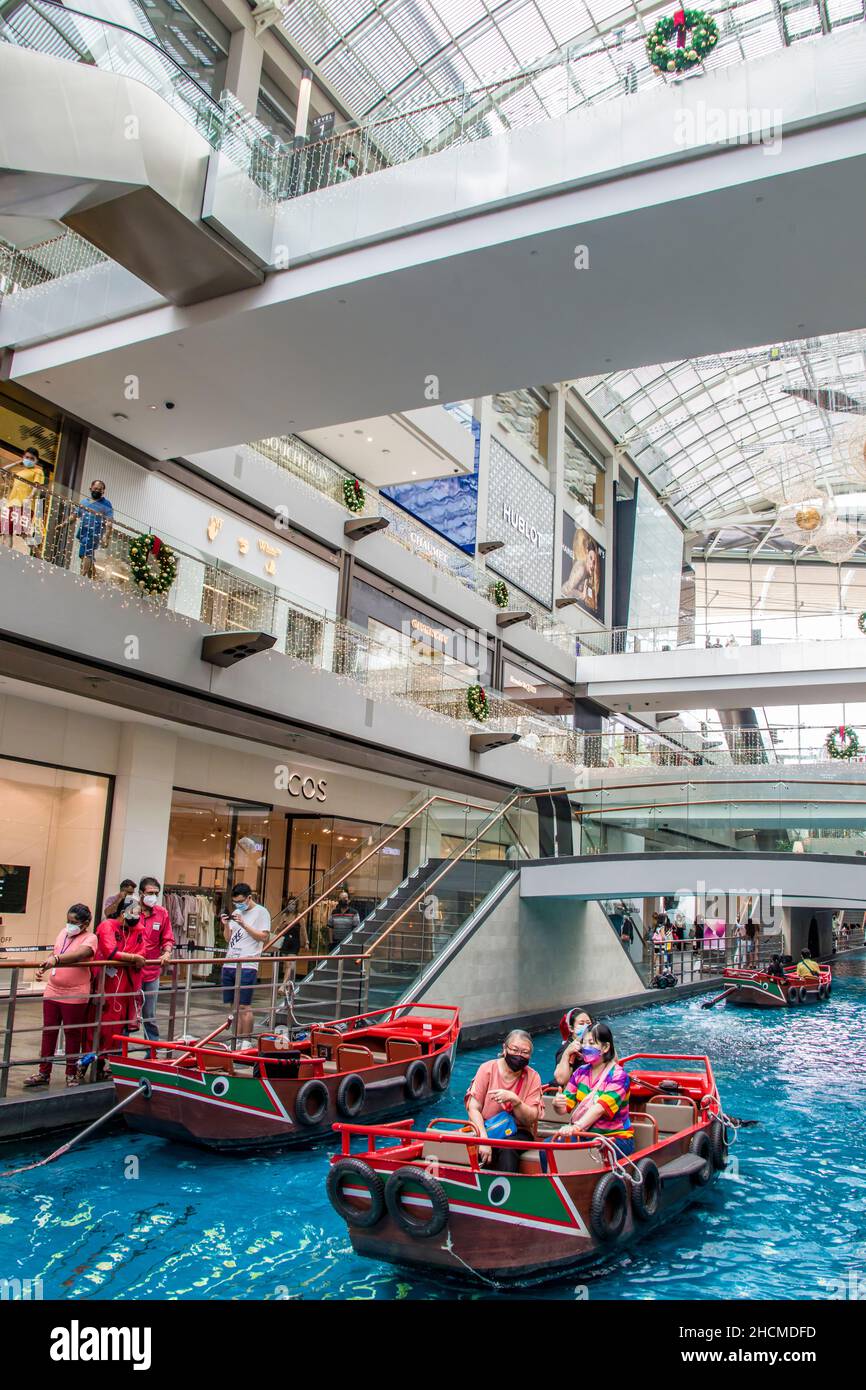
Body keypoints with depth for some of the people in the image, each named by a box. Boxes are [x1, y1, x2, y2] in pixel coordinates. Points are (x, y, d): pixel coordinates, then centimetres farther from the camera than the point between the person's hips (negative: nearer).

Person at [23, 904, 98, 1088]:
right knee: (48, 1032, 11)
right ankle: (44, 1073, 22)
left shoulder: (90, 938, -14)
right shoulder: (64, 932, 8)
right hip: (52, 992, 6)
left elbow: (78, 954, -34)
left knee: (72, 1034, 6)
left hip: (74, 996, -6)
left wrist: (55, 960, -49)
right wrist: (42, 968, 4)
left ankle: (71, 1074, 19)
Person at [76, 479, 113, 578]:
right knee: (89, 556, 12)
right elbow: (75, 515, 26)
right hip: (82, 534, 7)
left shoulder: (106, 504, -1)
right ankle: (93, 579, 21)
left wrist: (106, 537, -24)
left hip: (94, 534, -7)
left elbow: (109, 522, -11)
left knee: (85, 555, -20)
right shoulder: (84, 502, 19)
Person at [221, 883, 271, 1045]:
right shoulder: (236, 913, 17)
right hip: (230, 964, 7)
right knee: (234, 1005, 9)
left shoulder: (261, 912, -3)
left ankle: (246, 1041, 3)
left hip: (247, 966, -7)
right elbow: (228, 938, 18)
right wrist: (226, 925, -1)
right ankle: (237, 1039, 17)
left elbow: (263, 936, -10)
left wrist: (244, 924, -15)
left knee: (244, 1006, -5)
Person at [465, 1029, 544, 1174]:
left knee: (508, 1149, -34)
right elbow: (473, 1108, -10)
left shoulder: (533, 1077, -1)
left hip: (518, 1132, 0)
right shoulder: (488, 1069, -3)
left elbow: (531, 1119, -8)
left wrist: (514, 1100, -27)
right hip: (486, 1128, 0)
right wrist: (484, 1139, -24)